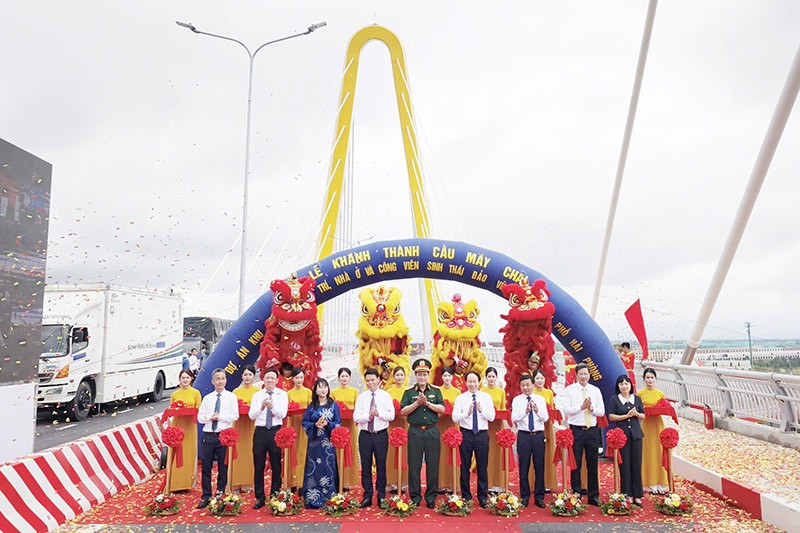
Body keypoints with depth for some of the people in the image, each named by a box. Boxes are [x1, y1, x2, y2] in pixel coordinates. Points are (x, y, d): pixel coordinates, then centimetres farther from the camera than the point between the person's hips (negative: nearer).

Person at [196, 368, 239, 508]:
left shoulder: (231, 397, 2)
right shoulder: (207, 398, 11)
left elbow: (235, 416, -7)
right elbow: (199, 417, 7)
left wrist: (220, 416, -14)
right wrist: (209, 417, -11)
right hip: (208, 435, 3)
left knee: (223, 468, 5)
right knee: (206, 467, 5)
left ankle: (220, 496, 16)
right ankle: (206, 497, 15)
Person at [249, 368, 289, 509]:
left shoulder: (282, 394, 2)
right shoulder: (257, 395, 6)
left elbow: (283, 414, -10)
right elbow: (251, 415, -5)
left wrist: (272, 406, -29)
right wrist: (261, 407, -25)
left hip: (276, 431, -1)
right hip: (260, 431, 1)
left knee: (276, 466, 5)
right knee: (258, 466, 5)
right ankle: (260, 498, 16)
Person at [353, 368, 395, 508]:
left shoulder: (386, 396, 2)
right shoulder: (361, 397, 4)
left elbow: (391, 416, -5)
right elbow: (356, 418, -3)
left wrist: (378, 413, -18)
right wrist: (369, 415, -18)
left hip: (381, 435, -1)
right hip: (365, 435, 1)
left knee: (381, 466, 5)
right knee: (366, 466, 5)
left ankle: (381, 496, 17)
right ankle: (367, 496, 16)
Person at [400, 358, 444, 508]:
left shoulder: (436, 391, 10)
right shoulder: (409, 392, 7)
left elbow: (442, 409, -1)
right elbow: (403, 411, -2)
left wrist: (427, 403, -11)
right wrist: (417, 403, -12)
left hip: (432, 431, 1)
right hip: (415, 431, 0)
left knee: (432, 465, 3)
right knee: (414, 465, 3)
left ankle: (431, 497, 14)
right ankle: (415, 496, 14)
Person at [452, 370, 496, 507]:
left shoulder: (486, 397, 4)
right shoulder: (460, 398, 1)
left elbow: (491, 417, -2)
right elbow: (455, 418, -8)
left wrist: (481, 410, -19)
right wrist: (467, 412, -23)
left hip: (482, 434, 1)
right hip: (466, 434, -1)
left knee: (482, 466, 7)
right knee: (465, 466, 7)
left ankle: (483, 497, 19)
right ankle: (466, 496, 20)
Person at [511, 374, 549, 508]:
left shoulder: (540, 399, 5)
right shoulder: (517, 400, 1)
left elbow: (546, 418, -3)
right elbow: (514, 418, -10)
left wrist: (537, 411, -23)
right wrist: (525, 411, -27)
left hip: (539, 435, 1)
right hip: (523, 435, -1)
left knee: (539, 467, 6)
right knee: (523, 467, 4)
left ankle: (539, 497, 18)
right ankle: (524, 497, 17)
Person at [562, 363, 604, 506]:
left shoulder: (596, 390, 9)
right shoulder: (569, 390, 0)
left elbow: (601, 412, 6)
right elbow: (566, 410, -8)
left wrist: (591, 408, -13)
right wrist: (581, 407, -18)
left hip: (592, 430, 3)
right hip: (576, 430, -3)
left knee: (592, 464, 9)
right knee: (576, 464, 3)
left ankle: (593, 496, 19)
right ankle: (576, 494, 13)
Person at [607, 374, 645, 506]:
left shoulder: (637, 398, 10)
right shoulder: (614, 399, 1)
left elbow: (644, 416, 12)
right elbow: (611, 416, -5)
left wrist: (636, 414, -8)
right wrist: (626, 415, -13)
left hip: (636, 434, 3)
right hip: (622, 434, -3)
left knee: (637, 464, 2)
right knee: (625, 465, 0)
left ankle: (637, 495, 11)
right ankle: (627, 495, 10)